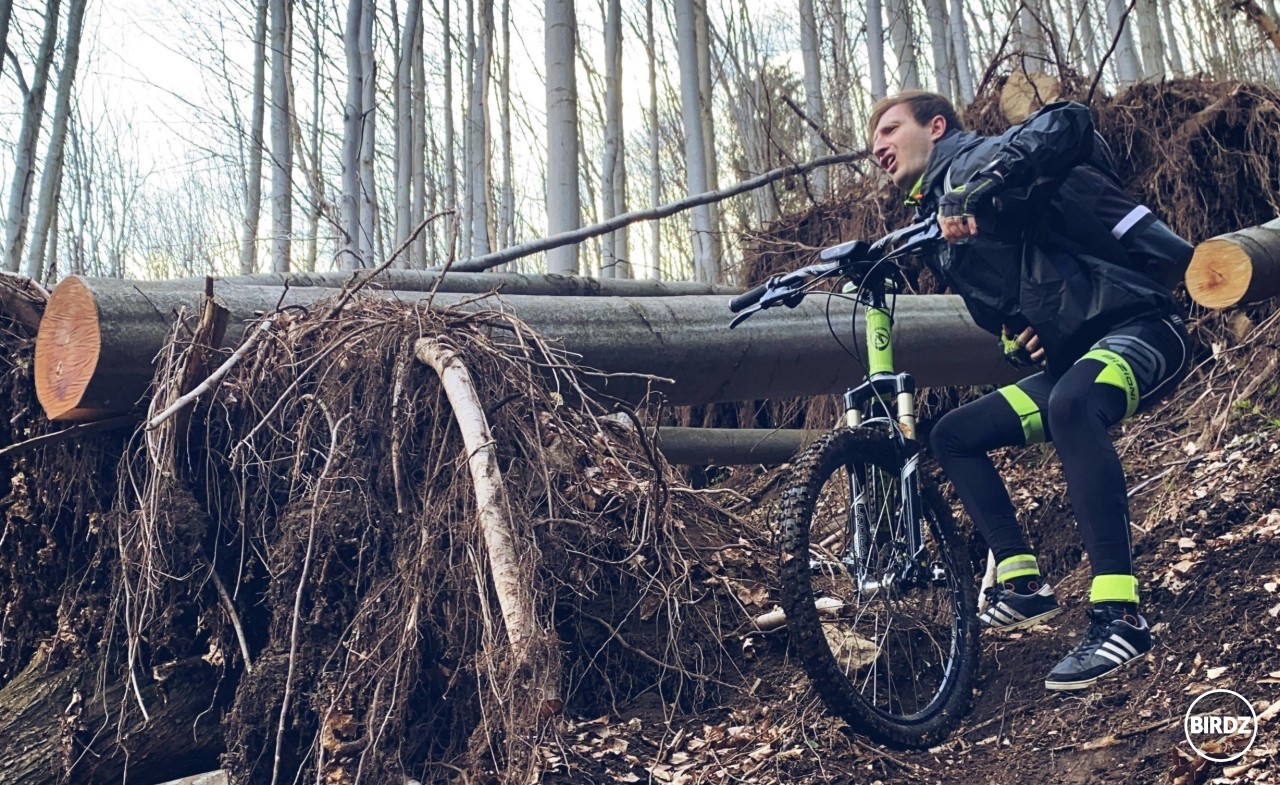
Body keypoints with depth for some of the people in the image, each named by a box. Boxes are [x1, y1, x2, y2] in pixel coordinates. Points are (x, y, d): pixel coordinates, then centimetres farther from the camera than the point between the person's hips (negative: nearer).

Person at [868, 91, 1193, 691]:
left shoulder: (978, 159, -6)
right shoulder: (934, 227, 17)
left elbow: (1067, 124, -27)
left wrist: (975, 193, -34)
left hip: (1139, 328, -9)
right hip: (1070, 361, 9)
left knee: (1070, 403, -39)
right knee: (953, 435, 7)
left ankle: (1119, 617, -38)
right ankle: (1024, 584, 7)